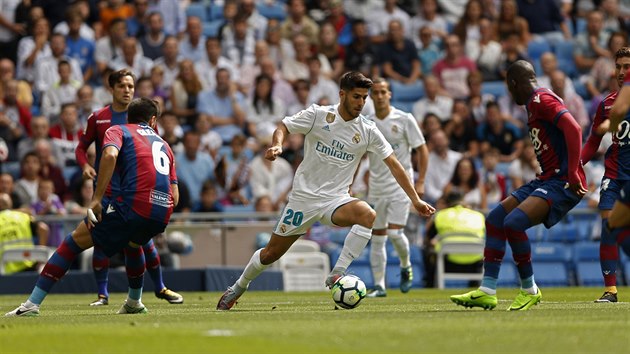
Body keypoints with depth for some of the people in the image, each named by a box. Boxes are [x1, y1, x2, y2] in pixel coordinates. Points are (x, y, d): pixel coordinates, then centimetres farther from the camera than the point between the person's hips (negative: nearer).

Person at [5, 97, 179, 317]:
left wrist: (97, 199, -11)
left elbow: (109, 154, -10)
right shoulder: (164, 145, 31)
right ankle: (134, 303, 49)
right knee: (132, 243, 41)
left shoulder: (118, 131, 17)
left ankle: (32, 304, -2)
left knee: (74, 242, 5)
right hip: (163, 213, 5)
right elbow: (175, 196, 21)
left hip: (133, 204, -5)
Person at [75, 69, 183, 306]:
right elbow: (82, 147, 9)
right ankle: (102, 294, 5)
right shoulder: (98, 118, 2)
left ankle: (160, 287, 17)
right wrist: (85, 166, -10)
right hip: (105, 188, 0)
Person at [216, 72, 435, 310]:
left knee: (368, 215, -32)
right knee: (271, 253, 4)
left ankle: (337, 275, -26)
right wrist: (277, 145, -23)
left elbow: (394, 165, 1)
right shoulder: (317, 115, -7)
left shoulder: (368, 132, -2)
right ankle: (237, 288, 31)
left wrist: (415, 200, -1)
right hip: (304, 196, -1)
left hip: (336, 201, 1)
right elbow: (283, 128, 0)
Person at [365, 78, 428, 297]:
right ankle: (379, 285, 9)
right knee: (377, 238, 3)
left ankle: (406, 266, 14)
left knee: (395, 233, -15)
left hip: (401, 184, -4)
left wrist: (420, 182, -8)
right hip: (376, 187, 4)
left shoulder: (404, 120, -4)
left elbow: (422, 151, -1)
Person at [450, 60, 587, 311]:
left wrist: (573, 175, -28)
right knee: (495, 219, 7)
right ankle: (486, 292, 8)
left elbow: (573, 129, -24)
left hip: (561, 182, -11)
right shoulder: (534, 104, 20)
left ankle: (530, 290, -8)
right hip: (547, 179, 11)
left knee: (513, 222, -24)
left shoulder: (541, 100, -11)